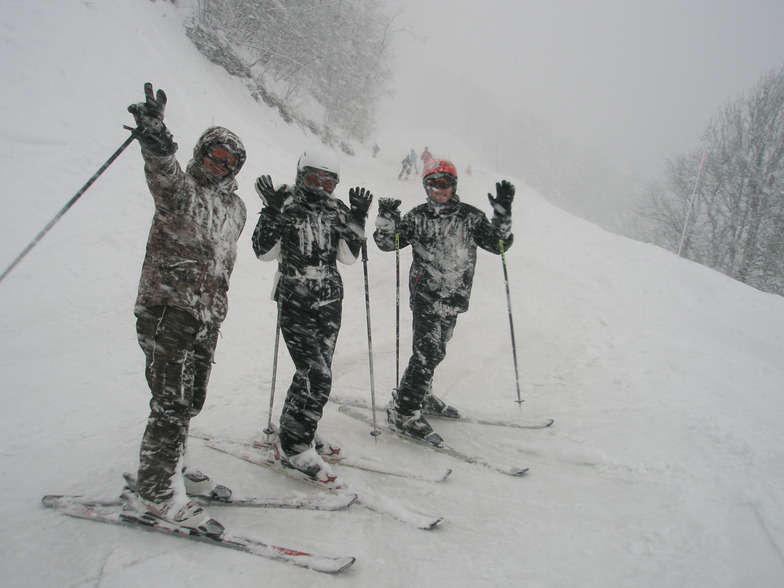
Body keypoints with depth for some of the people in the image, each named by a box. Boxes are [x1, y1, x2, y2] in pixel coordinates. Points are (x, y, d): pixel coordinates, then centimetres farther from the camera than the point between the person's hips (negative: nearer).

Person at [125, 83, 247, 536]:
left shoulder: (235, 207, 15)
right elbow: (165, 177, -30)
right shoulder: (181, 188, -5)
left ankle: (168, 468, 31)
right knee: (173, 404, -7)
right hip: (167, 309, -7)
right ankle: (158, 492, 4)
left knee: (190, 401, 14)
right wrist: (155, 138, -49)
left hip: (207, 316, 7)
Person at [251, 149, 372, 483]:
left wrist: (357, 219, -4)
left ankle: (294, 431, 30)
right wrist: (272, 212, -18)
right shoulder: (286, 205, -3)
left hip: (329, 301, 5)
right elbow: (264, 252, -9)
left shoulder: (337, 210, 9)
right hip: (294, 302, -5)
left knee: (313, 371, 11)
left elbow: (349, 256, 4)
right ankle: (294, 448, -2)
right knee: (318, 375, -13)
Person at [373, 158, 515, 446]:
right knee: (428, 352, -13)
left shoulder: (470, 216, 4)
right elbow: (387, 243, 1)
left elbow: (499, 243, 0)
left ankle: (421, 395, 38)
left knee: (433, 350, 18)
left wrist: (503, 212, -12)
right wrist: (386, 219, -16)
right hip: (426, 296, -4)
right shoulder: (417, 217, 1)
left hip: (454, 300, 4)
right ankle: (404, 411, -5)